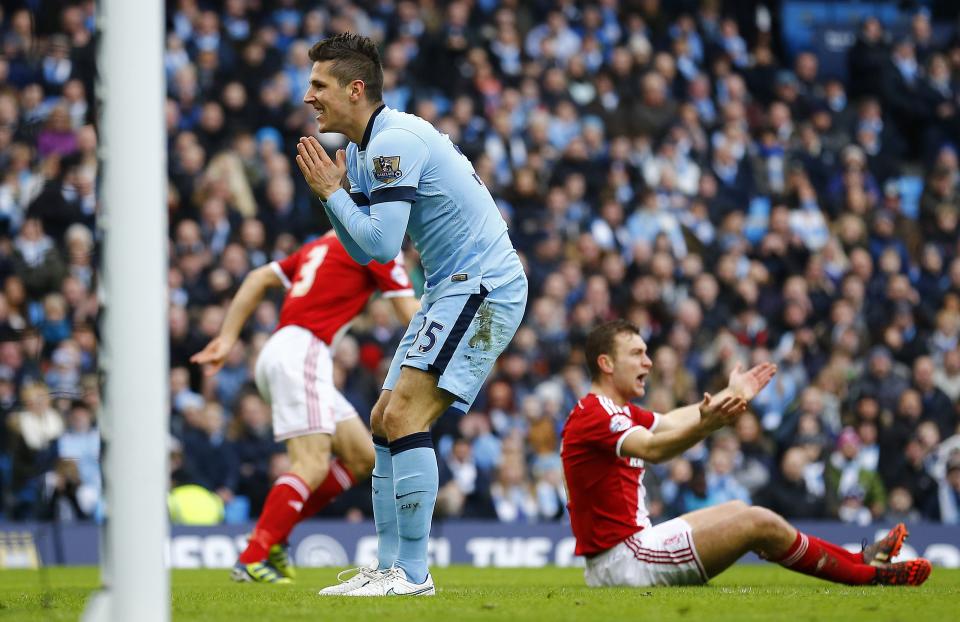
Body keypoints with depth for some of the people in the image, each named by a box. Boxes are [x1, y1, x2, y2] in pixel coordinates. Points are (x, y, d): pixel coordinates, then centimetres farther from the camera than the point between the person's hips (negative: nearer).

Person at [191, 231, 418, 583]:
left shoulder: (323, 246, 24)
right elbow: (410, 313, -2)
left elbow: (258, 279, 23)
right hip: (303, 352, -9)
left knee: (363, 458, 8)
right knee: (312, 466, -18)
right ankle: (251, 560, -26)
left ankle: (274, 533, 4)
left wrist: (227, 338, 21)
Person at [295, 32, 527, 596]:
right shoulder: (364, 149, 14)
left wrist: (332, 192, -11)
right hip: (452, 292, 11)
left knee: (403, 416, -19)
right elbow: (362, 252, 17)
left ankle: (413, 573, -18)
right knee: (386, 423, 10)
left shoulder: (394, 142, -18)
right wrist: (330, 193, 3)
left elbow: (381, 244, -24)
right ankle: (389, 570, 11)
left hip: (483, 288, -11)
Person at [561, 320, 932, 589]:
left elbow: (671, 423, 25)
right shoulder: (592, 415, -17)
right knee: (758, 523, -7)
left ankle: (856, 561, 25)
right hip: (620, 559, -11)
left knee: (736, 512, 17)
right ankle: (870, 572, 7)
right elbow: (651, 449, -33)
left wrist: (730, 396, 32)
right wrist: (706, 425, -48)